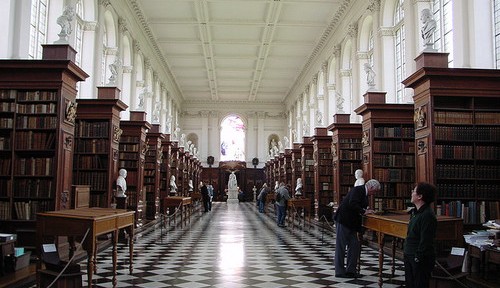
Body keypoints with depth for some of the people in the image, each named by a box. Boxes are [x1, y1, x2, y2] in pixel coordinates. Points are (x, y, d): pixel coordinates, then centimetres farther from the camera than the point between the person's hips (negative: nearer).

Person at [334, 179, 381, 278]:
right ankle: (339, 271, 4)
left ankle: (350, 270, 17)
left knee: (355, 246, 9)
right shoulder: (357, 190, -15)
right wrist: (364, 212, -23)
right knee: (341, 246, -2)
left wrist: (367, 211, -1)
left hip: (351, 223, 10)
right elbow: (352, 204, -28)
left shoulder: (365, 193, 14)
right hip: (343, 220, -10)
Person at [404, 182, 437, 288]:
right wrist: (405, 249, 15)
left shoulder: (427, 215, -21)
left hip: (420, 259, -9)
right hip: (409, 256, 9)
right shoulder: (415, 212, 10)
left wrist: (418, 257, -21)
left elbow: (425, 240, -22)